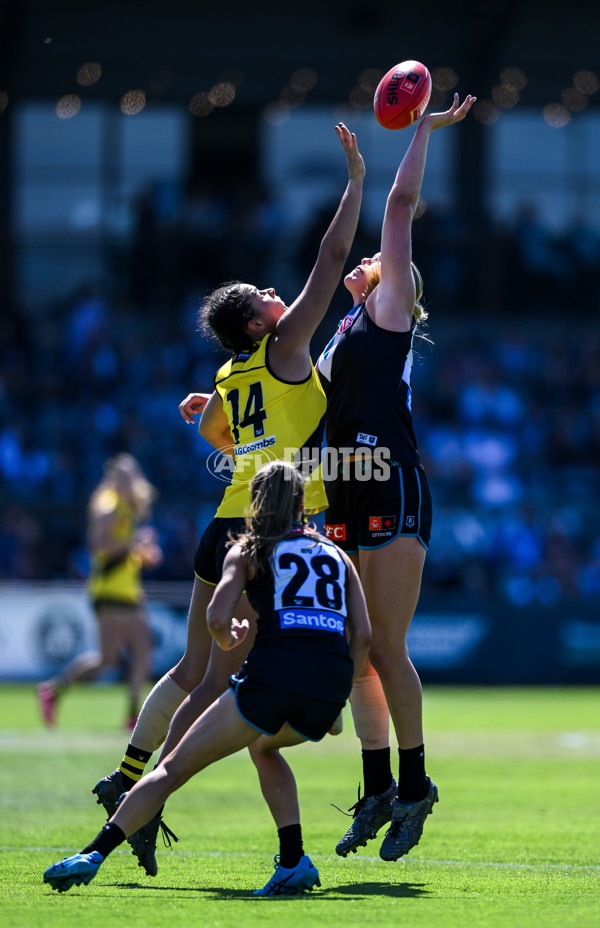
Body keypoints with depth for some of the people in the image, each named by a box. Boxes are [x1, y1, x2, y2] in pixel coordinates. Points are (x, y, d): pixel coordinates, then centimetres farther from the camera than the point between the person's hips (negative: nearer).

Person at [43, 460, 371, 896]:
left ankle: (94, 853, -8)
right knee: (265, 746, 35)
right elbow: (362, 634, 13)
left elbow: (218, 619, 0)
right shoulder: (336, 554, 25)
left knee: (175, 767, 6)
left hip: (274, 670, -4)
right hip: (331, 682, 4)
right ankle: (294, 863, 17)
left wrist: (229, 642, 22)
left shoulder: (248, 549, 15)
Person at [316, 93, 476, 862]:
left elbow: (401, 206, 1)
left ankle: (415, 784, -2)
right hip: (346, 498, 7)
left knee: (387, 648, -9)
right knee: (358, 651, 6)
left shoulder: (389, 310, 6)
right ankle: (379, 790, 11)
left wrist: (424, 130, 5)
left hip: (393, 489, -7)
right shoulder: (341, 338, 25)